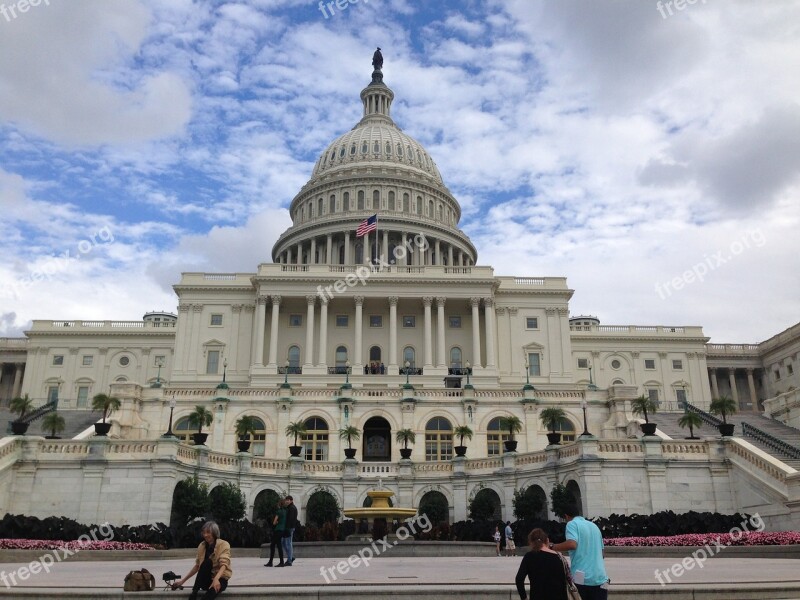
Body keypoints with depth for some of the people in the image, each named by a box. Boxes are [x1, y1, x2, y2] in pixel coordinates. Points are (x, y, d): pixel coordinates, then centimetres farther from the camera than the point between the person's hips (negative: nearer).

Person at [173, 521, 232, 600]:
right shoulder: (202, 546, 6)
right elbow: (197, 566, 14)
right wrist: (182, 581, 9)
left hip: (220, 579, -4)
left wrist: (216, 579, -40)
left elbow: (224, 565, -21)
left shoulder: (223, 545, -8)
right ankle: (194, 591, -30)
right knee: (207, 562, -30)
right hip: (206, 580, 4)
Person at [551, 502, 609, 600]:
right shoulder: (594, 526, 19)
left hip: (582, 578, -6)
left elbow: (571, 544, -19)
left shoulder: (572, 524, -1)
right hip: (600, 579, 6)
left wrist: (554, 548, -5)